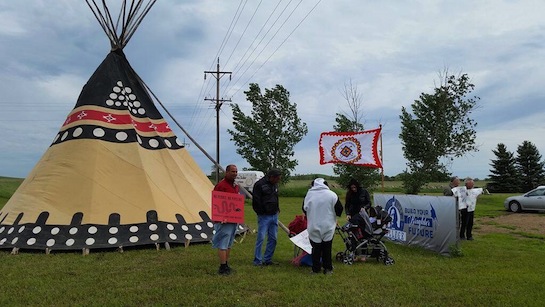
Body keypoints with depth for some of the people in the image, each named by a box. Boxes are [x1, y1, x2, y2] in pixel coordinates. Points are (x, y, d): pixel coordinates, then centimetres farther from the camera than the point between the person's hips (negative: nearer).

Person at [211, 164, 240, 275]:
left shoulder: (236, 186, 14)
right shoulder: (221, 185, -14)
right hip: (224, 220, -9)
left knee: (229, 244, 16)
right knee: (223, 244, -4)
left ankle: (226, 265, 26)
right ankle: (222, 268, 2)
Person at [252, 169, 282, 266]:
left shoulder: (275, 185, 14)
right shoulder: (259, 184, -11)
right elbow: (256, 201, -12)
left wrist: (277, 208, 11)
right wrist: (262, 212, -9)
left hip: (274, 216, 8)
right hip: (264, 216, -8)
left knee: (273, 238, 9)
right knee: (261, 238, -7)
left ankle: (267, 259, 18)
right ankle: (257, 261, 1)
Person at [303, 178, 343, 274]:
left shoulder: (309, 194, -5)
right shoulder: (332, 195, -9)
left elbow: (304, 209, 7)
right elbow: (339, 210, -3)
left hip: (313, 227, 1)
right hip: (328, 227, -1)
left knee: (316, 249, 10)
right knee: (327, 249, 12)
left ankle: (316, 269, 14)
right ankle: (328, 268, 18)